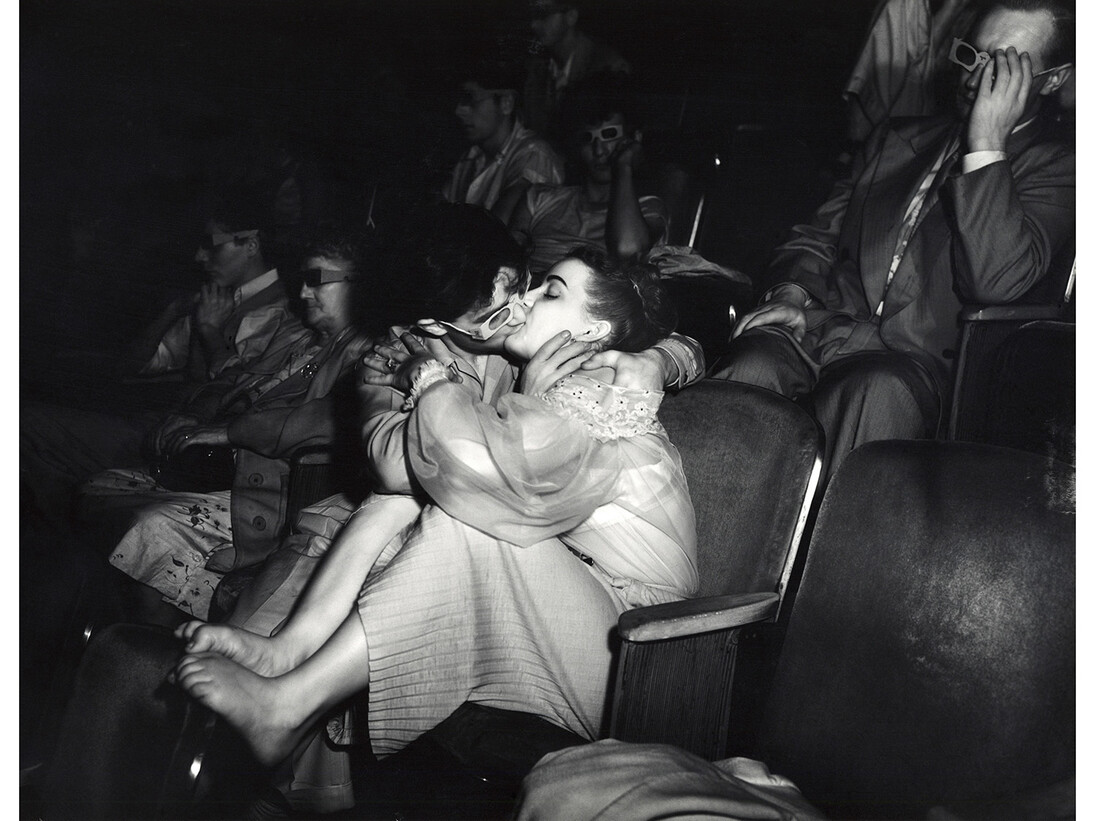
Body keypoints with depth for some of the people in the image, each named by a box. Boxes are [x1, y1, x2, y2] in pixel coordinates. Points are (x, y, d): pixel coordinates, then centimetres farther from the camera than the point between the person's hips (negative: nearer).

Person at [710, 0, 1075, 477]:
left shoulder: (1055, 169, 7)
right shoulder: (900, 140, 26)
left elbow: (996, 281, -12)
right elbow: (819, 235, 25)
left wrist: (986, 143, -12)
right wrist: (792, 293, 3)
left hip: (916, 357, -4)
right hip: (818, 326, 4)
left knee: (879, 389, -39)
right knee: (754, 365, -30)